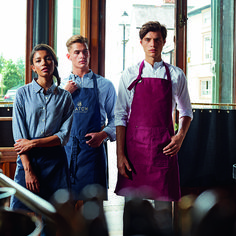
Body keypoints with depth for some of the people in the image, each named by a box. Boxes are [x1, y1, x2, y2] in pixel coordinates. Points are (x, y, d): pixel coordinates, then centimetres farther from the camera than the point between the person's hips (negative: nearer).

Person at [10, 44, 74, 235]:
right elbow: (19, 136, -3)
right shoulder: (23, 93, 3)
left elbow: (64, 136, 0)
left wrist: (33, 143, -10)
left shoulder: (65, 97, 6)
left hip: (55, 161, 1)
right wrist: (28, 169, -10)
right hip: (28, 160, 0)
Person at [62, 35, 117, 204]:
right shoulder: (61, 86, 13)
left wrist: (103, 134, -12)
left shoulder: (104, 85, 6)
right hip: (65, 149, 2)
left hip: (92, 148, -2)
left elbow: (116, 119, 6)